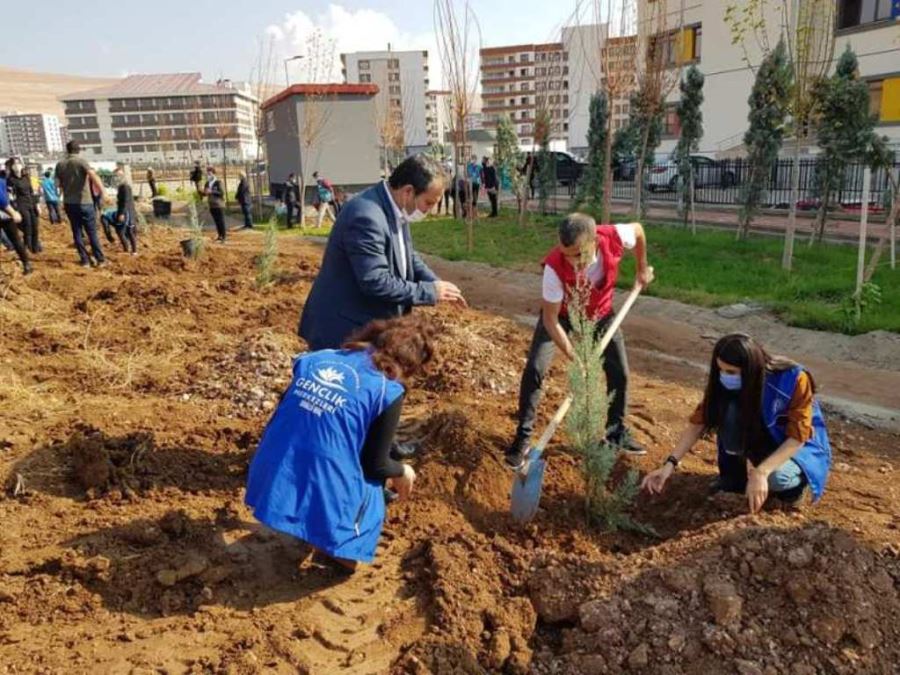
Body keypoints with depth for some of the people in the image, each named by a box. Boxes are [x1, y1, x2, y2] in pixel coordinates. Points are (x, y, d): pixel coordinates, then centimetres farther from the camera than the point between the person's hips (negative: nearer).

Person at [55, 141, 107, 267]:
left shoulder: (60, 165, 8)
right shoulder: (81, 162, -7)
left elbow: (60, 183, 19)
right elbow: (93, 176, -24)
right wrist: (103, 193, -25)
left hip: (69, 203, 4)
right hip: (84, 202, -4)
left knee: (77, 233, 10)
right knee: (92, 232, 2)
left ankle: (85, 260, 9)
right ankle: (100, 259, 5)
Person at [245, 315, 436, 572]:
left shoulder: (316, 358, 8)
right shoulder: (388, 391, -7)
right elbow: (374, 465, 1)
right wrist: (402, 472, 23)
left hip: (269, 482, 5)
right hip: (322, 499, -5)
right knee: (370, 485, 25)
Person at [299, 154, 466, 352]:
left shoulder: (395, 210, 3)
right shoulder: (366, 217, -28)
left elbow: (407, 256, 17)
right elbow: (376, 282, -30)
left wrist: (436, 284, 0)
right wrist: (430, 291, -21)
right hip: (344, 332, -10)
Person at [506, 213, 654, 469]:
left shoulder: (614, 237, -34)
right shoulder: (554, 266, -40)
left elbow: (638, 229, -6)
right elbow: (550, 320, -30)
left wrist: (643, 268, 2)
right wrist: (574, 358, -35)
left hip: (600, 313, 3)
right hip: (561, 314, -3)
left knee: (619, 372, 5)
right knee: (534, 369, -15)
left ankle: (617, 433, 26)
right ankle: (522, 438, -1)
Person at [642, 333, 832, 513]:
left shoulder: (794, 380, -30)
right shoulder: (726, 382, -20)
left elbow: (798, 436, -28)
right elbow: (699, 422, -18)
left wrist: (761, 472, -41)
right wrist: (670, 463, -28)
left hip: (800, 447, -3)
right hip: (759, 442, 4)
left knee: (775, 477, -37)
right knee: (730, 410, -28)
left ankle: (795, 480, -1)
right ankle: (734, 474, -6)